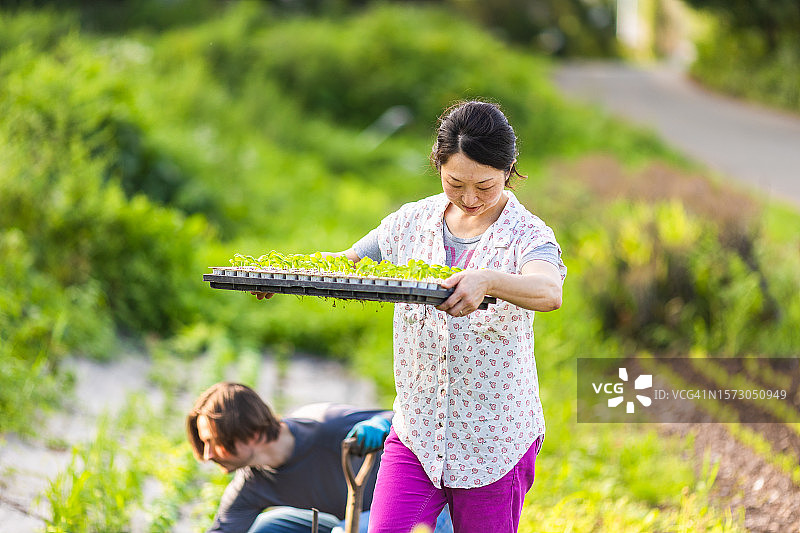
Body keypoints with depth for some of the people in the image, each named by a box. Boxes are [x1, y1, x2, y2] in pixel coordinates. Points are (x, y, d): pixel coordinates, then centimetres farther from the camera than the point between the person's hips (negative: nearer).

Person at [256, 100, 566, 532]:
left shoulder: (527, 234, -11)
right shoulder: (413, 221, 3)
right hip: (416, 429, 3)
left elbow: (549, 292, -32)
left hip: (495, 441, -3)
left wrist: (488, 280, -53)